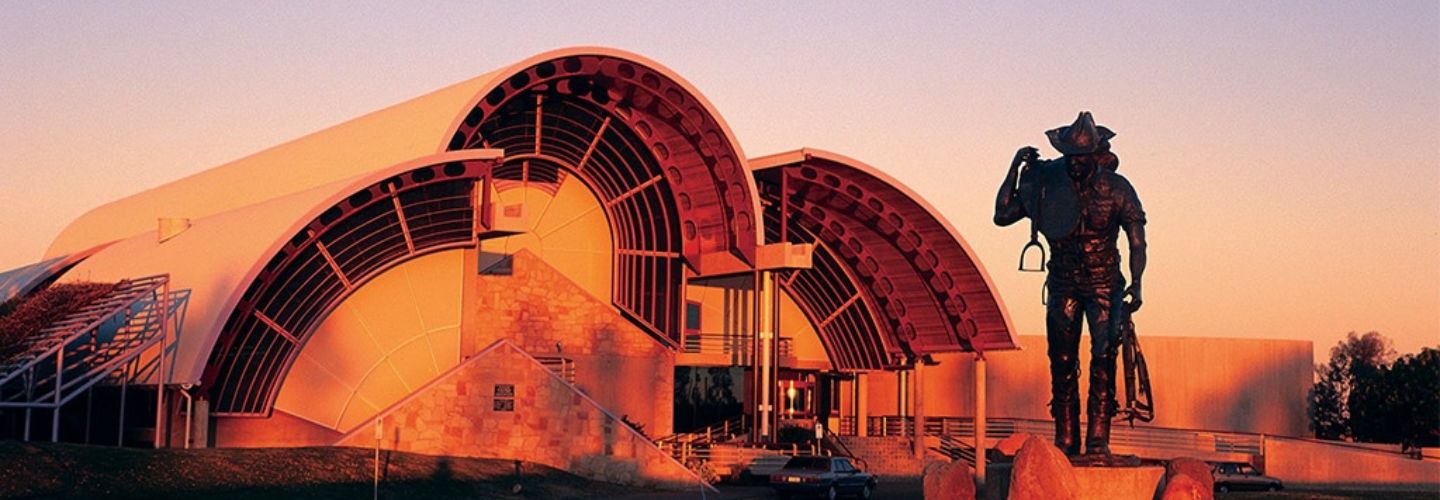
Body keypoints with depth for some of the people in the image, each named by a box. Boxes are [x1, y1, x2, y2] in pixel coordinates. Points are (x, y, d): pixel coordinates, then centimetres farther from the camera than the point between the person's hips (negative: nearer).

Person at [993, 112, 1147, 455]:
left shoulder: (1116, 188, -8)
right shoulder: (1046, 182, -3)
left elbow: (1137, 240, -5)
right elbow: (1002, 216, 0)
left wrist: (1136, 284, -18)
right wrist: (1015, 169, -8)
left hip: (1104, 285, -2)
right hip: (1063, 285, 2)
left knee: (1103, 362, -9)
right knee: (1062, 363, 1)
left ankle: (1098, 440, -6)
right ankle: (1065, 441, 6)